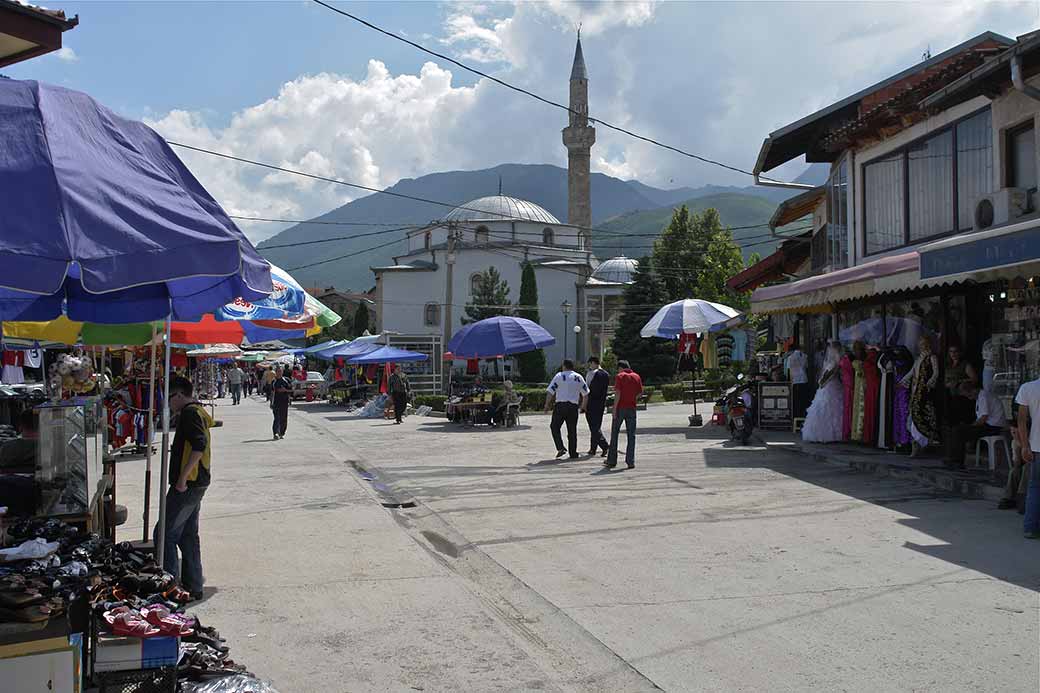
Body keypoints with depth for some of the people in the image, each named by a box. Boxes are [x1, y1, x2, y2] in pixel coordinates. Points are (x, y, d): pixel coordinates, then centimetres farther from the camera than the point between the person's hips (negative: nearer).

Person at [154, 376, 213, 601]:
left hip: (188, 484, -10)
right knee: (188, 535, 15)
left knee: (165, 533, -7)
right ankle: (193, 586, 20)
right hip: (197, 483, 10)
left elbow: (199, 445, -26)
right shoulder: (198, 411, 18)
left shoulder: (190, 413, -14)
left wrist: (182, 478, -24)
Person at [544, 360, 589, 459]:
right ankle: (573, 453, 11)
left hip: (560, 405, -3)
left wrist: (547, 405, 2)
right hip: (573, 406, 4)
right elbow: (585, 393, 16)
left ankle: (560, 448, -6)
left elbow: (550, 392, -6)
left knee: (555, 427, 8)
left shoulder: (559, 376, -2)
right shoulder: (579, 378, 9)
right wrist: (583, 406, 27)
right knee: (572, 430, 9)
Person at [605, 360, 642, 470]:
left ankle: (612, 461, 8)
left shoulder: (619, 376, -6)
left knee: (614, 435, 6)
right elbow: (640, 392, 5)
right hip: (632, 408, 3)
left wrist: (614, 409, -13)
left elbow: (617, 393, -13)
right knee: (631, 435, 6)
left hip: (620, 407, -3)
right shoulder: (637, 377, 6)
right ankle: (630, 462, 2)